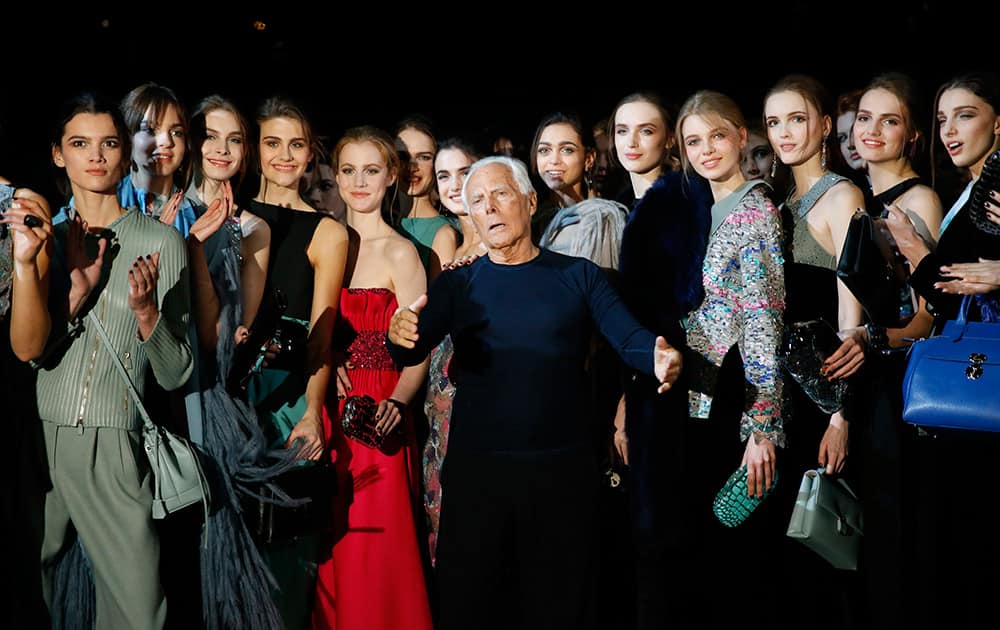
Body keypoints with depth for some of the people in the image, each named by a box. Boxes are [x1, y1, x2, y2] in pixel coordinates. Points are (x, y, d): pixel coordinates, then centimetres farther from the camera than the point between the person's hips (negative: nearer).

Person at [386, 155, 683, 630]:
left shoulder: (579, 276, 5)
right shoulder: (458, 283, 6)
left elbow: (629, 336, -5)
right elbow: (415, 350, -6)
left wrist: (660, 357, -28)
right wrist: (400, 337, -29)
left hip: (563, 466, 0)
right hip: (475, 467, 1)